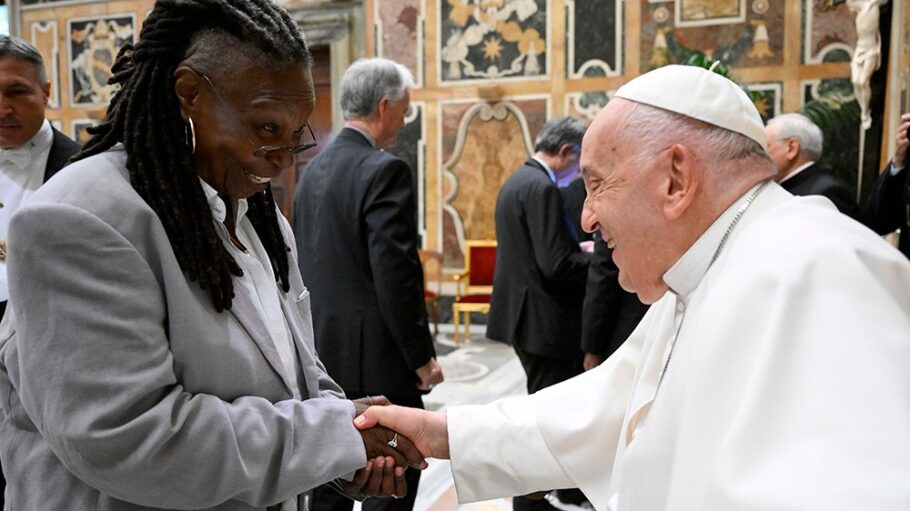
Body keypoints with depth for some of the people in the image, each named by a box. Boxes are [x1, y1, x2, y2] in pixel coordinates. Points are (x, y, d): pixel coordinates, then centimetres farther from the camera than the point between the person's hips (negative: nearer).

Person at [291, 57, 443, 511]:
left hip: (323, 350, 9)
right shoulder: (384, 170, -15)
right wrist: (421, 355, -12)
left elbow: (305, 261, 14)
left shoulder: (313, 168, 10)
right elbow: (395, 273, -21)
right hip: (373, 352, -8)